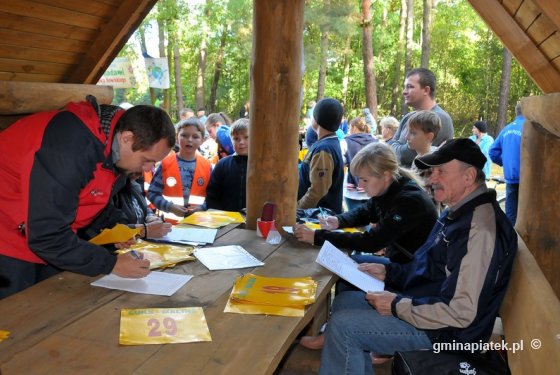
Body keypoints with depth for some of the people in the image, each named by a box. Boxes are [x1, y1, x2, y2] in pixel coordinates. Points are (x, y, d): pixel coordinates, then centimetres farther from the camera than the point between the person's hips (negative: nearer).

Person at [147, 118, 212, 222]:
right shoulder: (166, 163, -3)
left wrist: (202, 207, -13)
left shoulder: (207, 166, 1)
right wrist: (169, 206, -16)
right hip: (169, 222, -1)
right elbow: (152, 193, -3)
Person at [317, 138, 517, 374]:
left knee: (342, 326, -14)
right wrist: (388, 272, 5)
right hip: (420, 302, 10)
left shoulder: (478, 230, -27)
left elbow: (462, 312, -29)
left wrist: (398, 306, -21)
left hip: (443, 331, -10)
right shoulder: (458, 212, 6)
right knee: (343, 301, 11)